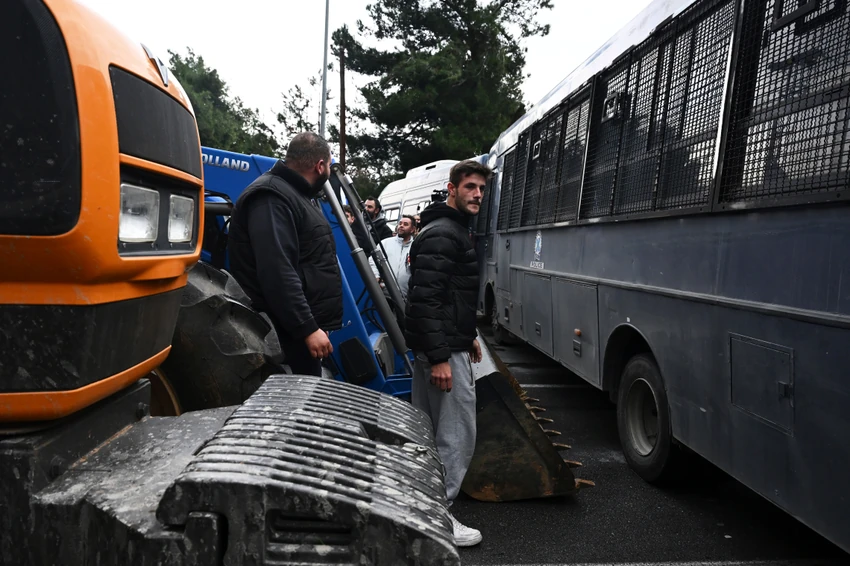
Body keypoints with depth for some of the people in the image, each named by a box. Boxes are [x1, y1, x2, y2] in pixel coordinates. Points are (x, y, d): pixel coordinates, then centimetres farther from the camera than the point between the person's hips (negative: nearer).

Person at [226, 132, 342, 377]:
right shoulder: (272, 198, -16)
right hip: (289, 333, -10)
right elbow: (277, 274, -26)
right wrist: (308, 328, -25)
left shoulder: (297, 195, 19)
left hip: (304, 325, 10)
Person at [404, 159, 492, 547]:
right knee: (457, 433, -4)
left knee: (428, 429, 18)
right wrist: (439, 357, -26)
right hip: (444, 350, -11)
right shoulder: (442, 235, -17)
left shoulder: (453, 231, 17)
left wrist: (468, 336, 25)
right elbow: (424, 300, -24)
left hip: (442, 344, 11)